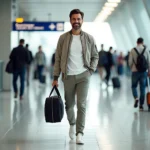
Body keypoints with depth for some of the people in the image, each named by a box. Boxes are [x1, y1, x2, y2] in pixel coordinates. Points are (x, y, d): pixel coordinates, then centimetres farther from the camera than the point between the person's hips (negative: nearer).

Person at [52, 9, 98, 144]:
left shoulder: (89, 38, 1)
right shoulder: (63, 38, 0)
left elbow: (95, 56, 11)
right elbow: (58, 58, 3)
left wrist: (91, 70, -3)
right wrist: (56, 78, 1)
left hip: (83, 76, -1)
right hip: (68, 76, 1)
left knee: (81, 104, -12)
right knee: (69, 105, 12)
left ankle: (80, 133, -9)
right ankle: (72, 123, 40)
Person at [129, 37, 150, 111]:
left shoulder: (133, 50, -5)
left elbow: (130, 62, -5)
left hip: (135, 71, -1)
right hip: (144, 72, 1)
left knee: (134, 86, 16)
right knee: (142, 88, 7)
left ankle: (136, 98, -11)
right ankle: (141, 105, 7)